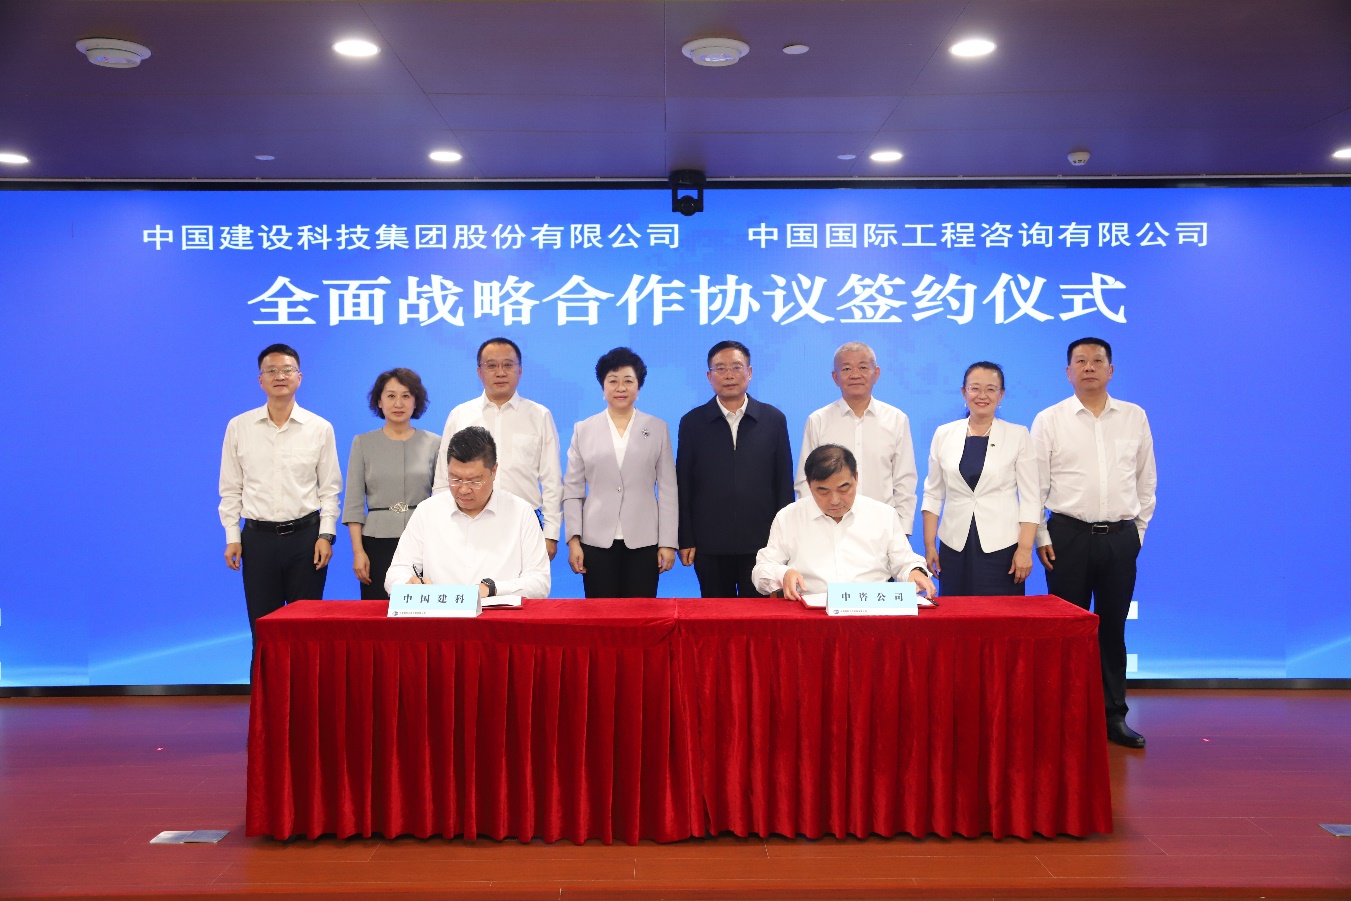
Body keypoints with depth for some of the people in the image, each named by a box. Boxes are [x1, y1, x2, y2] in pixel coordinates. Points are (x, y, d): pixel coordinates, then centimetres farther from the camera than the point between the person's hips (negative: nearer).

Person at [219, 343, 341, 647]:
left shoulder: (320, 428, 1)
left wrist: (326, 534, -5)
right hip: (258, 538, 1)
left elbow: (330, 488, 3)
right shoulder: (238, 427, 3)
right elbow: (230, 490, 7)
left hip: (305, 535, -1)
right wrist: (232, 538, 1)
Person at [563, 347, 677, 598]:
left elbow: (668, 490, 5)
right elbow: (572, 490, 6)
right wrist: (573, 539, -2)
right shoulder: (583, 430, 7)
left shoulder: (658, 429, 6)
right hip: (597, 542, 0)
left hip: (643, 542, 0)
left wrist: (668, 542, 0)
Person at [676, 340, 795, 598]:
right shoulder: (692, 422, 4)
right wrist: (685, 540, 0)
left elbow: (784, 480, 6)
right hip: (710, 544, 0)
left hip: (761, 541, 0)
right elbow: (684, 485, 4)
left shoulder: (773, 419, 5)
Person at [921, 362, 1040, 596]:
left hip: (1001, 547, -2)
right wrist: (929, 544, 3)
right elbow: (933, 493, 9)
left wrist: (1025, 549, -8)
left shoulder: (1018, 435, 1)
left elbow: (1031, 498, 0)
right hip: (954, 546, 2)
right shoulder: (944, 434, 7)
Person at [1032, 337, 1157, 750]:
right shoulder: (1049, 420, 2)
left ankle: (1114, 715, 18)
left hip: (1120, 537, 2)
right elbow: (1034, 485, 2)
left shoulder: (1135, 417, 8)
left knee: (1113, 629, 9)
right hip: (1069, 535, -2)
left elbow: (1146, 480, 14)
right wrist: (1040, 538, -2)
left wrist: (1139, 528, 9)